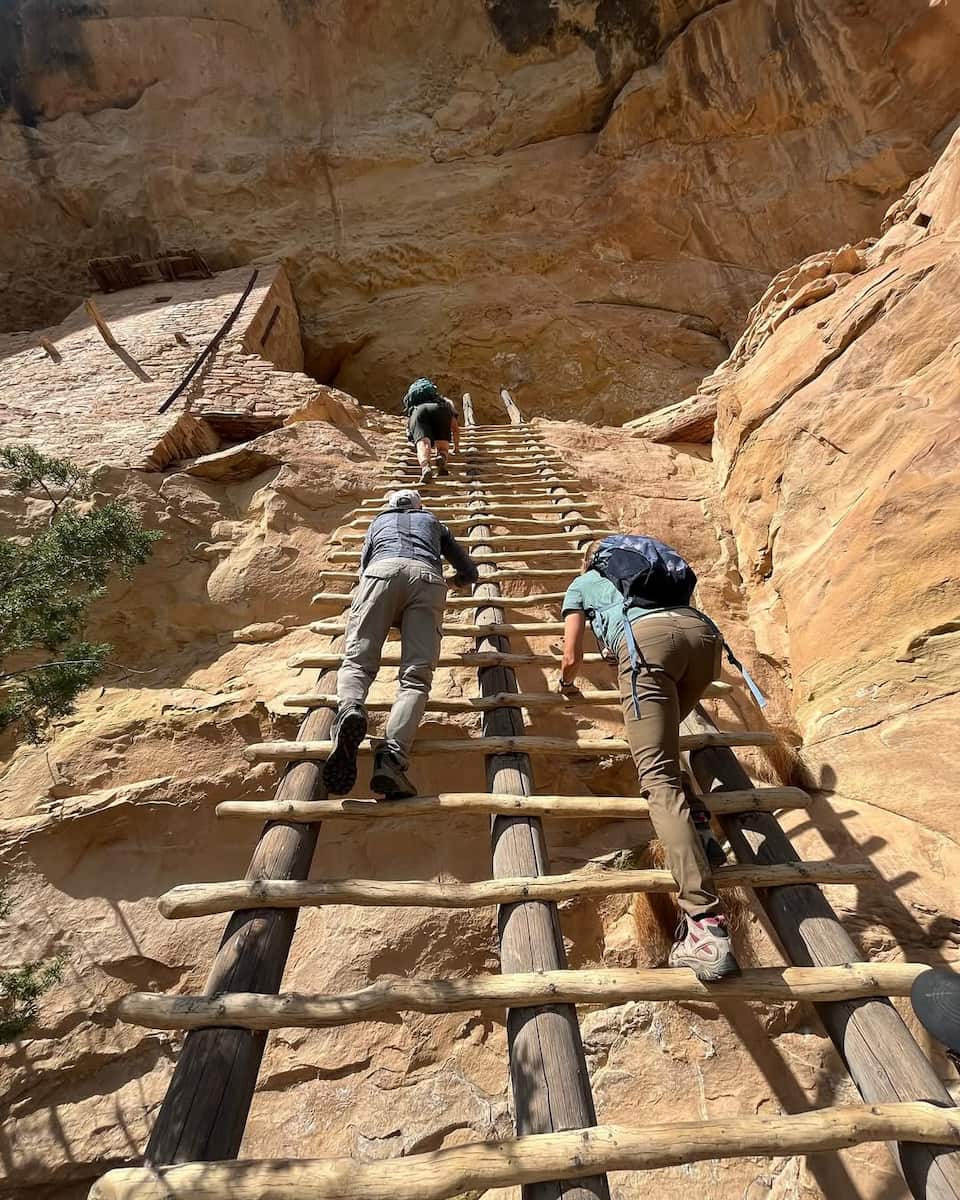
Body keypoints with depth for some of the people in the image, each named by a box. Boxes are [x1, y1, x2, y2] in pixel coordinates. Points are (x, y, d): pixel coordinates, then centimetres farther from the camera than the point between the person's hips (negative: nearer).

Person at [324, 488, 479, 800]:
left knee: (357, 660, -6)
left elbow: (364, 564, 37)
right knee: (417, 675, -13)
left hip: (382, 569, 0)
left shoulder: (379, 520, 40)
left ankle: (349, 709, -40)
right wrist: (454, 582, 61)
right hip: (427, 576, 0)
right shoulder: (433, 522, 40)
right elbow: (470, 572, 40)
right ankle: (393, 756, -36)